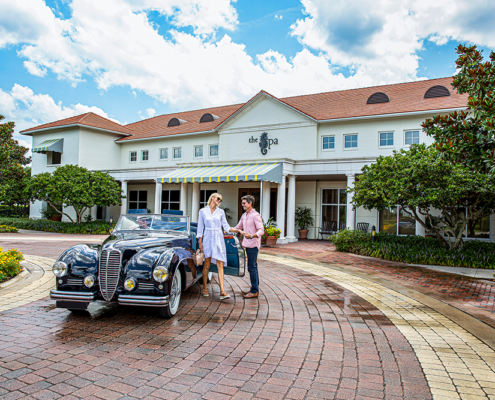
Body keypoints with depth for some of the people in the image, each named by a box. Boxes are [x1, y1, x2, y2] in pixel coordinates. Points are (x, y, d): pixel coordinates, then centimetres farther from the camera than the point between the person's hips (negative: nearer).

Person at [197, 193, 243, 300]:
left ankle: (222, 291, -10)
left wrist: (237, 230, -5)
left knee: (220, 265, -5)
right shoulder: (203, 211, 3)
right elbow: (200, 227, 5)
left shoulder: (221, 212, 8)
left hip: (219, 239, 1)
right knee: (207, 265, 5)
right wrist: (200, 242, 0)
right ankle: (205, 288, 22)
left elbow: (226, 227, 9)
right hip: (208, 238, -1)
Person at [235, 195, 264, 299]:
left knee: (252, 267, -7)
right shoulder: (244, 215, 15)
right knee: (253, 267, 13)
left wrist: (252, 236, -34)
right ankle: (255, 288, 20)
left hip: (253, 244, -8)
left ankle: (255, 291, -1)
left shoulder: (256, 215, -12)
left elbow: (261, 231, -19)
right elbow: (238, 228, 28)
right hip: (248, 244, 8)